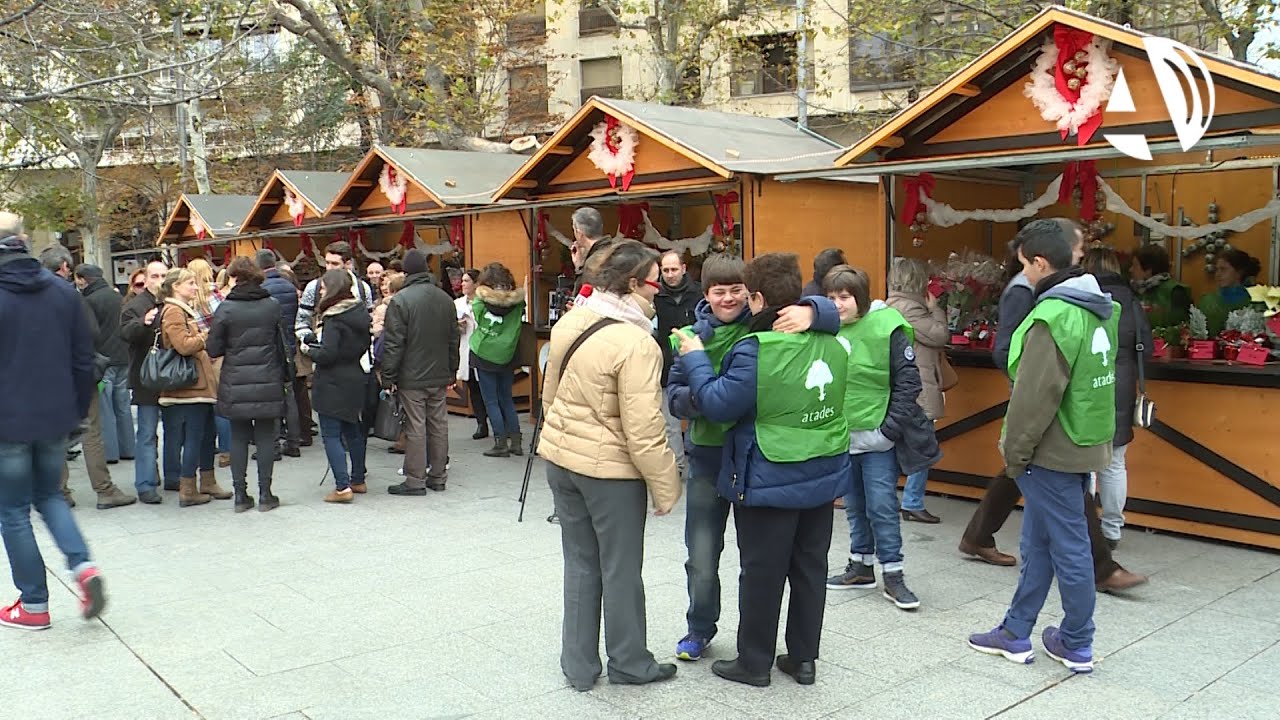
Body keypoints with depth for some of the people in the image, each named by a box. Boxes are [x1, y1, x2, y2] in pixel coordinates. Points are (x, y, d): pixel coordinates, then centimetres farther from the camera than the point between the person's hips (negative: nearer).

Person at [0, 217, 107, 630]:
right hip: (55, 418, 4)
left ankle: (34, 605, 14)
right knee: (49, 496, 21)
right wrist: (80, 408, 13)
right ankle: (84, 567, 0)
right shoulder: (63, 292, 1)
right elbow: (84, 359, 4)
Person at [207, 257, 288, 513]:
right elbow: (283, 345, 6)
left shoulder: (225, 309, -5)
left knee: (238, 438, 8)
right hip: (268, 382, 1)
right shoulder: (272, 306, 1)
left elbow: (213, 349, -4)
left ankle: (240, 495, 11)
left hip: (235, 385, -1)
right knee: (265, 437, 6)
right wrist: (285, 376, 16)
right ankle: (265, 494, 8)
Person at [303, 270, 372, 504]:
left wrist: (310, 349, -2)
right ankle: (358, 480, 27)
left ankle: (342, 487, -8)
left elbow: (327, 354, -22)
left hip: (333, 384, -8)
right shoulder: (360, 313, 6)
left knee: (331, 435, -3)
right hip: (355, 379, 8)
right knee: (352, 430, 18)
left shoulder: (333, 319, -17)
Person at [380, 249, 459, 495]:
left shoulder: (400, 300, -12)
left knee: (415, 428, -2)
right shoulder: (445, 299, 8)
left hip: (412, 377, -6)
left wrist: (389, 377, -7)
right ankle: (438, 477, 19)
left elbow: (393, 343, -13)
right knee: (439, 425, 11)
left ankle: (415, 481, 3)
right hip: (439, 376, 6)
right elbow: (454, 339, 13)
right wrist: (451, 371, 20)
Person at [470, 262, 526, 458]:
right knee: (507, 399, 14)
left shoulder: (481, 300, -11)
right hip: (507, 356, 3)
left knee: (491, 401, 4)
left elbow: (477, 316, 2)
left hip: (484, 355, -3)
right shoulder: (516, 300, -5)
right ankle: (516, 442, 13)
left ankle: (501, 443, 2)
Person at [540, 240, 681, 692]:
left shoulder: (570, 322, 0)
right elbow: (643, 431, -23)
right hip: (610, 469, -7)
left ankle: (579, 666, 28)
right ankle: (629, 663, 28)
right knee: (621, 571, 11)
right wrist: (666, 487, -12)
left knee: (580, 565, 18)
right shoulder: (636, 345, -23)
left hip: (560, 458, 7)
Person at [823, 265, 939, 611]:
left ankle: (893, 576, 12)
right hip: (841, 436, 5)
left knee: (882, 505, -1)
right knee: (854, 505, 16)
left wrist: (890, 427, -13)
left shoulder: (886, 327, -13)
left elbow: (908, 382, -10)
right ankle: (861, 567, 30)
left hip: (877, 438, -5)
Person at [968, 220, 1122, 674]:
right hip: (1083, 446, 9)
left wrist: (1015, 453, -11)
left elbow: (1035, 397, -21)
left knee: (1068, 548, 3)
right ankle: (1016, 633, 26)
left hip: (1053, 453, -9)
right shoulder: (1098, 310, 9)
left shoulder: (1053, 317, -21)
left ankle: (1077, 648, 17)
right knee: (1038, 543, 16)